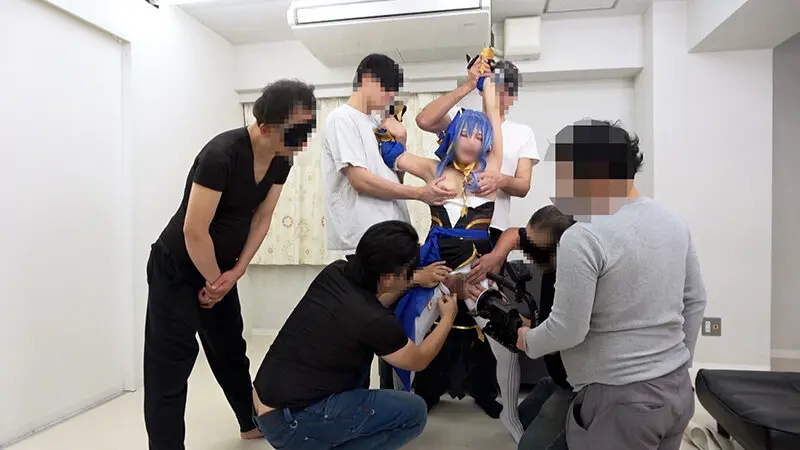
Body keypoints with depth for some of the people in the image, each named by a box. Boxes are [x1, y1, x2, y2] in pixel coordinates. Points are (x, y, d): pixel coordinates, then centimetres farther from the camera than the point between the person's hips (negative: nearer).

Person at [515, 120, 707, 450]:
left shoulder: (583, 238, -23)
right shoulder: (674, 222, 3)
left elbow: (567, 330, -21)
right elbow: (695, 302, 10)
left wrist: (528, 341, -2)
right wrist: (679, 363, 19)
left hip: (621, 400, -7)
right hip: (678, 389, 8)